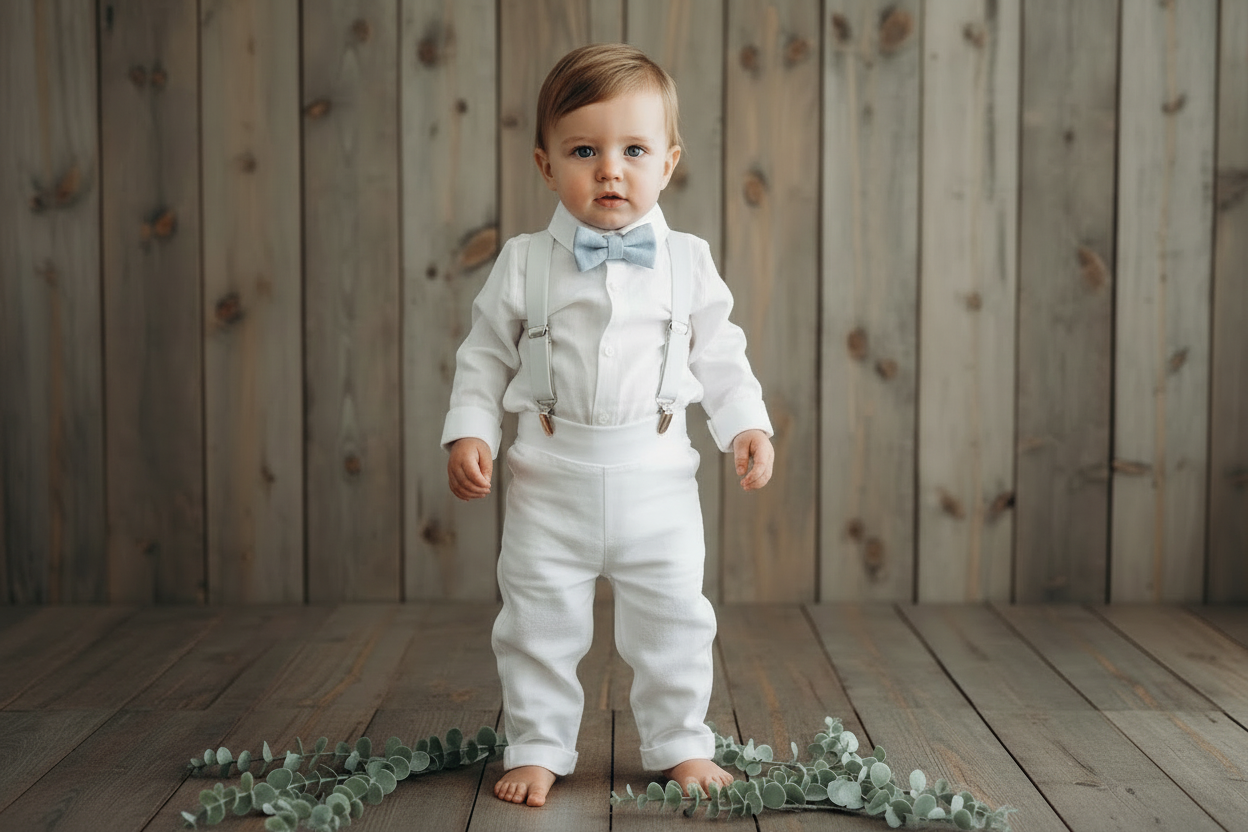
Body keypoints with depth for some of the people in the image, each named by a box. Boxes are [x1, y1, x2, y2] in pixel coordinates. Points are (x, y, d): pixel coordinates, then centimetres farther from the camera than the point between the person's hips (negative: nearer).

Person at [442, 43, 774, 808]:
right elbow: (485, 357, 5)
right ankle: (537, 748, 24)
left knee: (674, 622, 10)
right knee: (540, 623, 8)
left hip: (658, 479, 1)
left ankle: (681, 746, 27)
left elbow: (721, 359, 8)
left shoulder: (689, 263, 1)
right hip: (552, 481, 0)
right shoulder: (524, 264, -1)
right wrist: (469, 432, -7)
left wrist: (748, 427, -4)